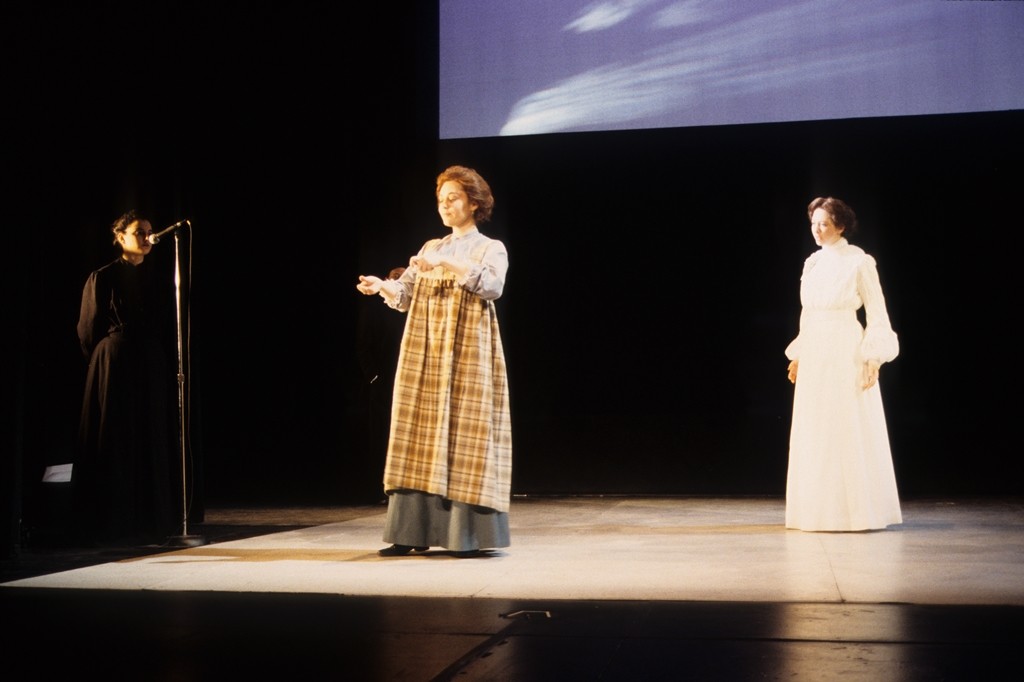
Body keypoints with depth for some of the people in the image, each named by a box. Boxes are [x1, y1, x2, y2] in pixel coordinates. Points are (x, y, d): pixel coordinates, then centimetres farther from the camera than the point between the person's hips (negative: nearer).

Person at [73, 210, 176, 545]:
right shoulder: (103, 277, -5)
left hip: (151, 368, 6)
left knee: (150, 444, 6)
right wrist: (103, 361, 7)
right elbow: (88, 329, -1)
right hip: (116, 366, -6)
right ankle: (110, 525, 4)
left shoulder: (153, 278, 12)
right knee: (114, 446, -3)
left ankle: (147, 521, 13)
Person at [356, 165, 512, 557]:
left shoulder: (490, 248, 5)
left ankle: (470, 535, -3)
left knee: (466, 436, -7)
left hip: (468, 356, -4)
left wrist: (448, 265, -26)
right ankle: (414, 532, 2)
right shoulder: (431, 248, 19)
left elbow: (492, 286, -16)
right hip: (425, 356, 5)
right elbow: (406, 295, 9)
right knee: (421, 437, 0)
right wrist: (382, 287, -12)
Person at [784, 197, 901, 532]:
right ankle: (819, 509, 14)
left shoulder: (859, 262, -5)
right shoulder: (812, 264, 13)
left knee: (850, 432, -3)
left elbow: (877, 313, -7)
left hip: (846, 354, -6)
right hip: (815, 357, 6)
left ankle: (857, 511, 5)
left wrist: (873, 359, -14)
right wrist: (798, 355, 16)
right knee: (814, 435, 6)